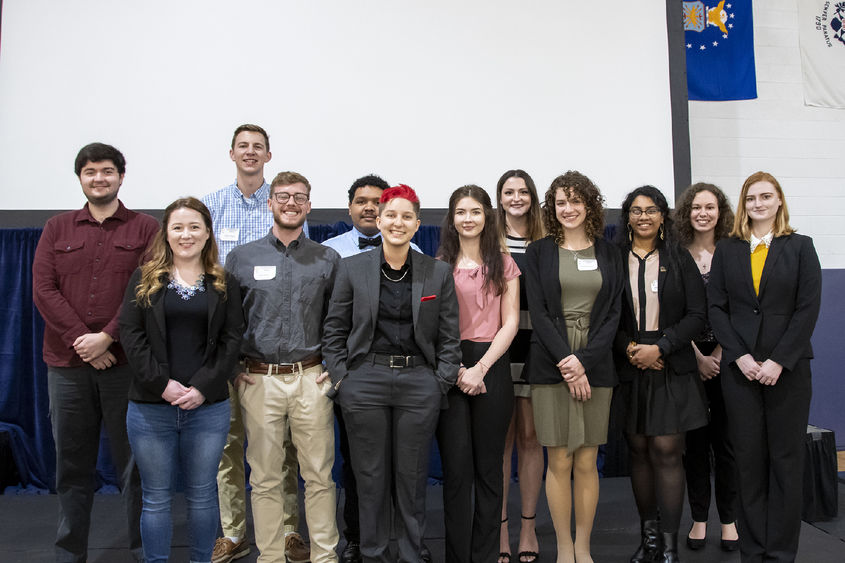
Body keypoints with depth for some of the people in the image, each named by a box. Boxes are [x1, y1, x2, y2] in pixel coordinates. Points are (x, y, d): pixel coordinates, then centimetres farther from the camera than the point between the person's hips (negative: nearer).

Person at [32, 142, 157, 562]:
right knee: (72, 465, 10)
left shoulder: (146, 228, 5)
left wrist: (107, 337, -14)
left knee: (133, 462, 4)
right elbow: (43, 289, 2)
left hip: (125, 363, -2)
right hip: (67, 363, 2)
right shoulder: (57, 228, 12)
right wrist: (81, 340, -10)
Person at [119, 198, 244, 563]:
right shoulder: (144, 279, 6)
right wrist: (162, 384, -12)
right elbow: (131, 335, -2)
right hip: (150, 406, 0)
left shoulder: (224, 284, 7)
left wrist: (203, 388, -11)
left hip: (208, 407, 1)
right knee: (156, 498, 8)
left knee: (202, 494, 10)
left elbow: (232, 340, 0)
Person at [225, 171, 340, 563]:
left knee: (319, 476, 5)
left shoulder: (327, 259, 7)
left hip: (311, 379, 0)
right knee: (265, 479, 7)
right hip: (259, 380, 0)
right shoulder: (241, 258, 6)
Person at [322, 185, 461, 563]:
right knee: (370, 477, 8)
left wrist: (441, 381, -2)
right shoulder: (352, 268, 3)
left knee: (412, 477, 8)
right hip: (365, 381, 0)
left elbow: (449, 337, 6)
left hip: (419, 384, 0)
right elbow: (334, 330, 6)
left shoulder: (438, 273, 4)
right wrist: (341, 377, -1)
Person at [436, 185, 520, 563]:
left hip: (491, 366, 1)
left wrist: (480, 368, -9)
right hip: (448, 370, 0)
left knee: (489, 467, 5)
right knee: (456, 467, 0)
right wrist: (456, 370, -10)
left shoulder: (503, 264, 9)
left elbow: (510, 322, 2)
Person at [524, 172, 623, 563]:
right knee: (559, 461, 0)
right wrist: (566, 362, -12)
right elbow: (538, 312, -2)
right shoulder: (539, 252, 6)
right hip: (551, 366, -1)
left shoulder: (608, 254, 10)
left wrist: (584, 360, -9)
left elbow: (613, 313, 4)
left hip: (595, 366, 1)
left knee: (587, 462, 4)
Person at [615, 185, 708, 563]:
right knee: (639, 450, 6)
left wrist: (660, 347, -11)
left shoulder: (680, 260, 5)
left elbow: (696, 316, 0)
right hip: (630, 369, 1)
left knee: (666, 451, -6)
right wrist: (630, 347, -11)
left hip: (671, 368, -1)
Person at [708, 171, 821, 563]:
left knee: (786, 460, 4)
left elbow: (808, 308, -2)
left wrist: (778, 361, -11)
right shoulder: (727, 250, 9)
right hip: (740, 368, 1)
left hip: (788, 368, -1)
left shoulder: (800, 247, 5)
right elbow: (716, 307, 4)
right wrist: (740, 356, -8)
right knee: (749, 459, 3)